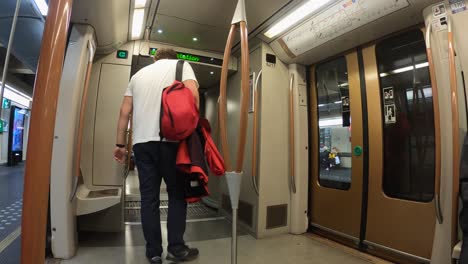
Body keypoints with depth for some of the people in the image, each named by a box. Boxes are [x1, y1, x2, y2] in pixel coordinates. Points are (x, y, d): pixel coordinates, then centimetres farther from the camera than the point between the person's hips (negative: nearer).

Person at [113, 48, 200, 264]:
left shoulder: (139, 74, 23)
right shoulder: (181, 65, 12)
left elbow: (124, 112, 15)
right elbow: (192, 94, -9)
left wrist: (120, 144, 17)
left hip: (141, 142, 4)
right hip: (170, 140, -4)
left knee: (148, 197, 7)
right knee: (177, 193, 8)